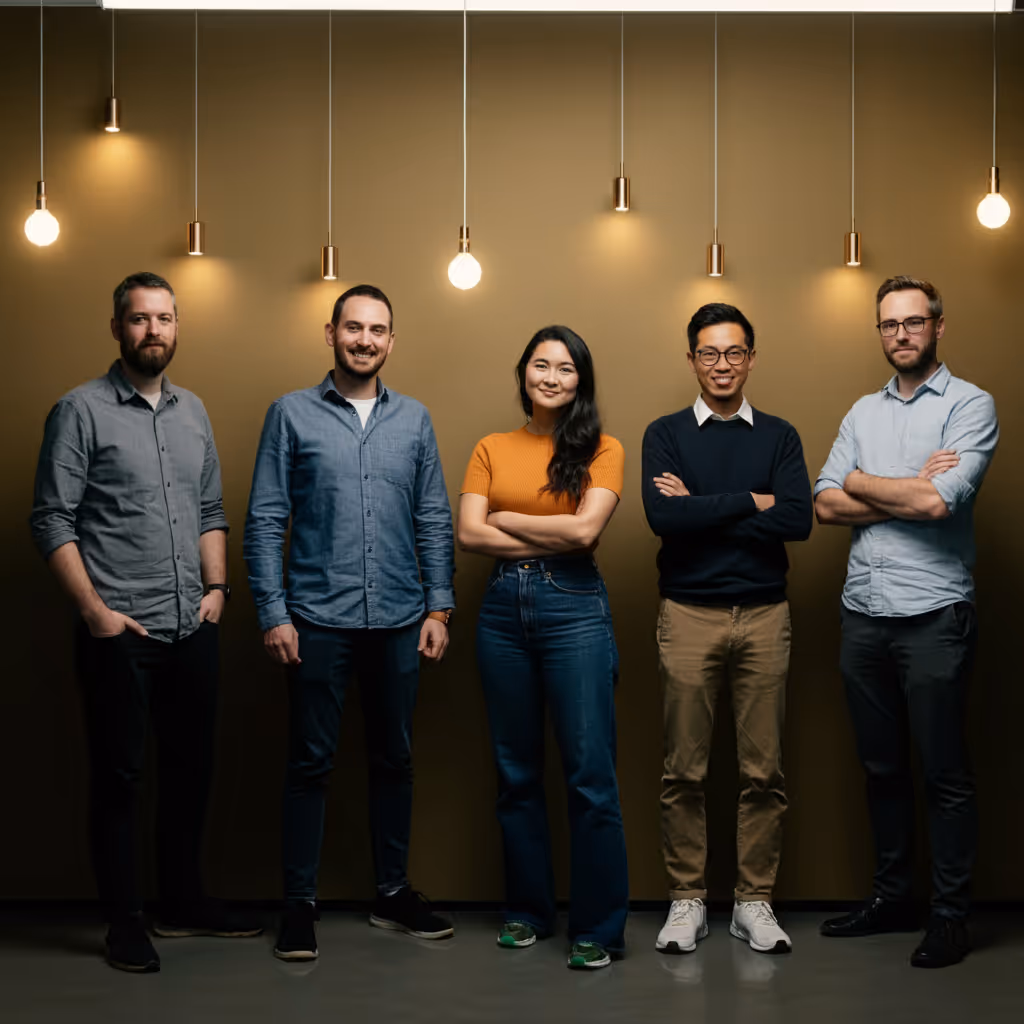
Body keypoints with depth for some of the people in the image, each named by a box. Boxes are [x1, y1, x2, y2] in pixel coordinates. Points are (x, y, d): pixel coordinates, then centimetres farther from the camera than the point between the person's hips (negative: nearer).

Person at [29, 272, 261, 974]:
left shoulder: (193, 413, 13)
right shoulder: (82, 411, -5)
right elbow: (53, 521, -8)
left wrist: (216, 586, 5)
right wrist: (94, 609, -13)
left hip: (194, 629, 6)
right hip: (119, 632, -6)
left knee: (192, 766, 13)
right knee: (118, 774, 3)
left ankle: (184, 902, 27)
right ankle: (124, 921, 14)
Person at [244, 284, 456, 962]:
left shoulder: (414, 419, 9)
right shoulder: (293, 414, 2)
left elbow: (435, 520, 9)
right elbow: (265, 520, -1)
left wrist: (438, 607, 3)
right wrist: (273, 613, -7)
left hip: (399, 620, 3)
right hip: (319, 619, -3)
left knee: (395, 758, 11)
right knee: (312, 762, 2)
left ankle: (393, 892, 24)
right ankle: (300, 902, 13)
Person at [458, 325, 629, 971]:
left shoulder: (602, 449, 2)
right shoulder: (492, 449, 10)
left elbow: (585, 529, -13)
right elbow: (469, 534, -2)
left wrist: (508, 518, -3)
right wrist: (552, 538, -9)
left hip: (574, 608, -3)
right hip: (504, 608, 4)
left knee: (591, 774, -4)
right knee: (517, 771, 11)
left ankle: (600, 928, 6)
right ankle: (528, 910, 24)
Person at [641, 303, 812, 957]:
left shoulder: (779, 436, 8)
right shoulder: (666, 434, 5)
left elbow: (798, 520, -8)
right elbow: (662, 516, -13)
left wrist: (701, 510, -11)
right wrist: (750, 501, -10)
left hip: (765, 615, 1)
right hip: (689, 615, -1)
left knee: (765, 772, 4)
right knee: (685, 771, 4)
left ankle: (755, 901, 15)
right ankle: (687, 900, 15)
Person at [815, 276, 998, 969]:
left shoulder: (970, 405, -4)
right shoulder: (863, 412, 13)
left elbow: (939, 502, -18)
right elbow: (826, 506, 2)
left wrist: (863, 483, -4)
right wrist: (911, 489, -9)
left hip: (933, 617, -6)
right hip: (863, 615, 6)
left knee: (945, 774, 2)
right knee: (882, 768, 14)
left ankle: (951, 917, 13)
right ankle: (894, 899, 27)